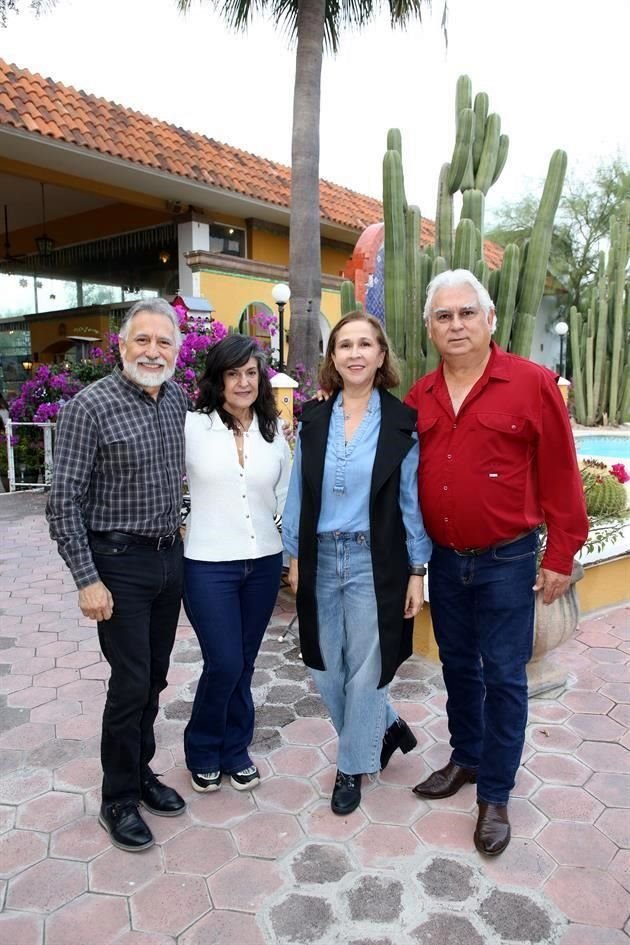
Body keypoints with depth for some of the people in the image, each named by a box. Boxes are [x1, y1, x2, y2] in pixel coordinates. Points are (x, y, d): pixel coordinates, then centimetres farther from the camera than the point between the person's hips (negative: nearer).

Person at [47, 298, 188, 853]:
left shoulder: (179, 399, 3)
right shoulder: (91, 406, -14)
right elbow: (64, 500, -14)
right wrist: (87, 579, -17)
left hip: (170, 557, 6)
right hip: (119, 562, -6)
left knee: (154, 677, 16)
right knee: (131, 682, 0)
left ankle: (141, 771, 36)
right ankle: (118, 800, 21)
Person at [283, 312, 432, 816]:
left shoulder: (402, 423, -6)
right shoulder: (314, 419, 3)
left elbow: (412, 501, -4)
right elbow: (299, 493, 7)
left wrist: (417, 571, -5)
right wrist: (294, 557, 6)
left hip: (374, 562, -3)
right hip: (321, 560, 4)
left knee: (364, 670, 8)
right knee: (325, 669, 13)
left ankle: (353, 766, 31)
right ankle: (386, 727, 40)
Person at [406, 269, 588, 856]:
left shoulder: (532, 384, -10)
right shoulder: (418, 398, 2)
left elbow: (560, 476, -8)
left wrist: (560, 557, -7)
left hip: (506, 562, -4)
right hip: (444, 560, 4)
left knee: (504, 677, 6)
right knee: (458, 668, 19)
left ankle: (494, 795, 23)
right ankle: (465, 758, 40)